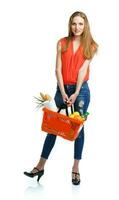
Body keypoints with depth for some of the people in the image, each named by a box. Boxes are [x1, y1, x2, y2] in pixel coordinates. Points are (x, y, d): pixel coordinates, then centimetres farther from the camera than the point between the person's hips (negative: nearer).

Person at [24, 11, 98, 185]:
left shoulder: (90, 46, 0)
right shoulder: (62, 43, 2)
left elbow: (82, 70, -9)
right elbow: (58, 69, -3)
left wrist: (76, 94, -15)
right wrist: (63, 93, -13)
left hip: (81, 89, -1)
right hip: (62, 88, 1)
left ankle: (76, 168, 9)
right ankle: (41, 166, 8)